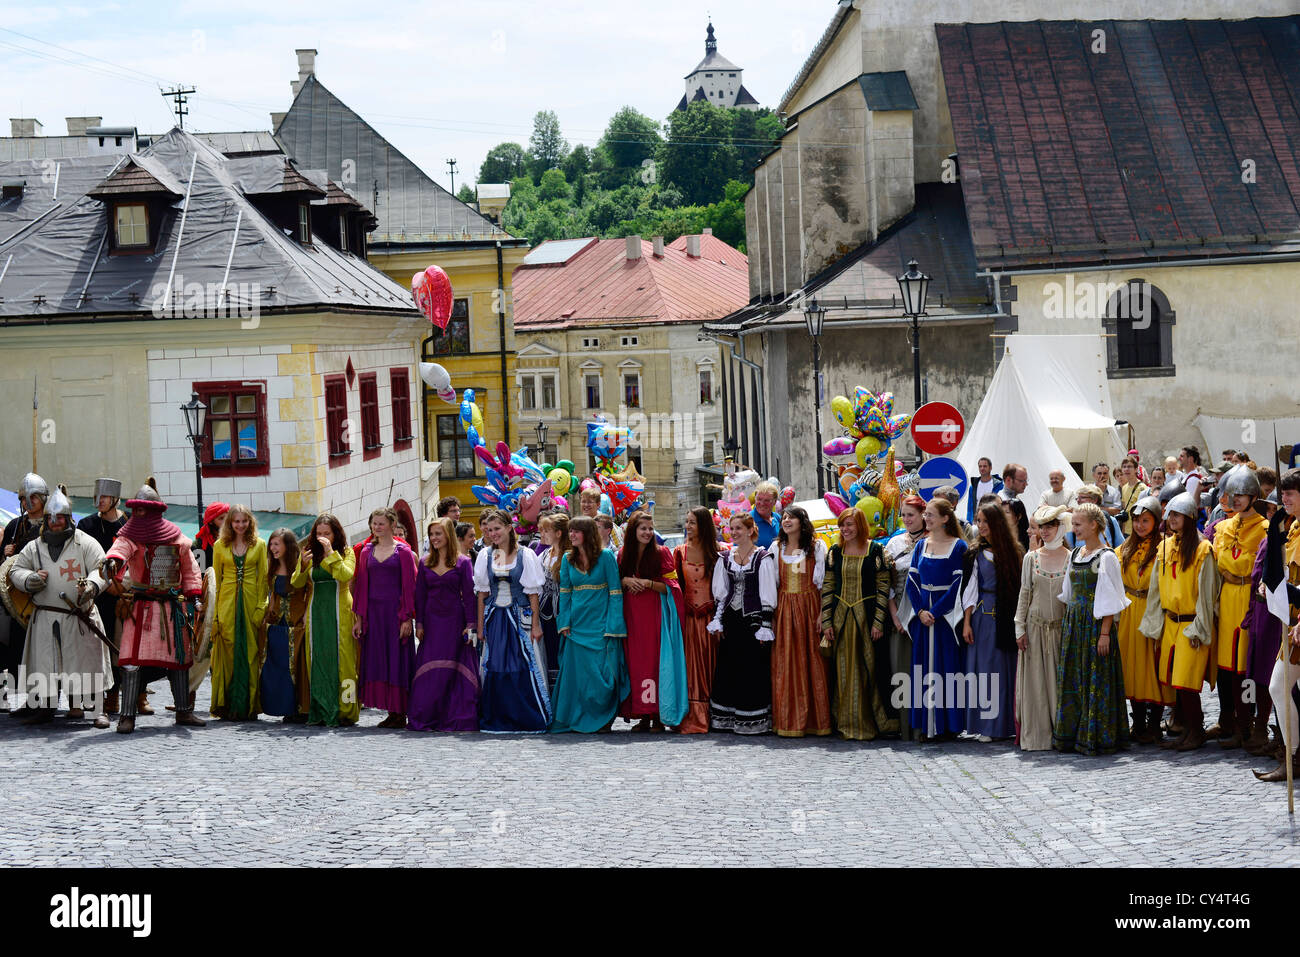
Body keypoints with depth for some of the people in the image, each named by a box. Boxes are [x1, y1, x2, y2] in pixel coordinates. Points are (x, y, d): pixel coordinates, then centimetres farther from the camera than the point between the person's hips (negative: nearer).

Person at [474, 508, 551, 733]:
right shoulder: (485, 555, 8)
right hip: (494, 619, 3)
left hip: (519, 618, -3)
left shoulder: (525, 555, -2)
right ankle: (498, 720, 8)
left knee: (523, 668, -6)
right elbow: (482, 593, 10)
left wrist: (535, 624, -7)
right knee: (495, 669, 1)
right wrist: (480, 626, 6)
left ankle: (527, 719, 1)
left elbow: (533, 593, -2)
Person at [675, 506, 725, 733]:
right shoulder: (680, 552, 8)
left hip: (710, 615, -2)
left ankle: (713, 717, 5)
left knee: (710, 662, 0)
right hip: (688, 616, 2)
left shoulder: (718, 551, 0)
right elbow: (675, 585, 9)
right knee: (691, 663, -1)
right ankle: (692, 718, 0)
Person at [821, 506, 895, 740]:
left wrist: (878, 622, -9)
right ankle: (848, 725, 8)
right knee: (844, 671, 3)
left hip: (866, 616, -3)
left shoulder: (875, 550, -2)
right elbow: (827, 587, 8)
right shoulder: (835, 552, 7)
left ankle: (869, 724, 6)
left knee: (868, 668, -2)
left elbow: (883, 588, -3)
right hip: (841, 617, 3)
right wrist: (826, 622, 1)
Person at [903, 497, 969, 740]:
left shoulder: (958, 546, -5)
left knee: (948, 666, -3)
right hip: (923, 616, 5)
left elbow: (958, 584, -11)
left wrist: (935, 611, -15)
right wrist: (920, 611, -7)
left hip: (946, 616, -5)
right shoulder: (921, 546, 10)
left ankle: (949, 724, 3)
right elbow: (912, 580, 7)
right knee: (924, 668, 4)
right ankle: (928, 725, 9)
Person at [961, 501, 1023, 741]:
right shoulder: (975, 554, 4)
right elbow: (969, 589, 2)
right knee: (985, 667, -2)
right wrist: (966, 622, -5)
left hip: (1008, 617, 1)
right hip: (984, 616, -1)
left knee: (1008, 668, 2)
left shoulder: (1014, 552, 6)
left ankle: (1006, 723, 9)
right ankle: (986, 725, 1)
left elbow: (1021, 586, 6)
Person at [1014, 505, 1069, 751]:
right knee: (1035, 681, 1)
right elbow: (1024, 594, 7)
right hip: (1036, 627, 1)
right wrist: (1020, 628, 1)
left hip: (1062, 627, -1)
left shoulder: (1071, 558, 0)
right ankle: (1035, 736, 5)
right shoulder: (1031, 557, 6)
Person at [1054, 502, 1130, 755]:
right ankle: (1072, 735, 16)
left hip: (1096, 623, -7)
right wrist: (1067, 625, 13)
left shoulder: (1106, 557, -9)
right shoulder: (1074, 554, 12)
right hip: (1073, 623, 7)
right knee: (1071, 679, 9)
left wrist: (1105, 633, -16)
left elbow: (1109, 600, -12)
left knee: (1096, 680, -3)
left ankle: (1096, 737, 4)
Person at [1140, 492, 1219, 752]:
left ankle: (1196, 733, 4)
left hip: (1192, 623, -6)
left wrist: (1198, 628, -11)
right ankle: (1187, 730, 16)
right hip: (1170, 623, 6)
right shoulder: (1164, 547, 10)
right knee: (1175, 681, 7)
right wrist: (1154, 623, 13)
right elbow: (1157, 588, 15)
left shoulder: (1202, 550, -9)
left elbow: (1206, 592, -10)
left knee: (1186, 681, -8)